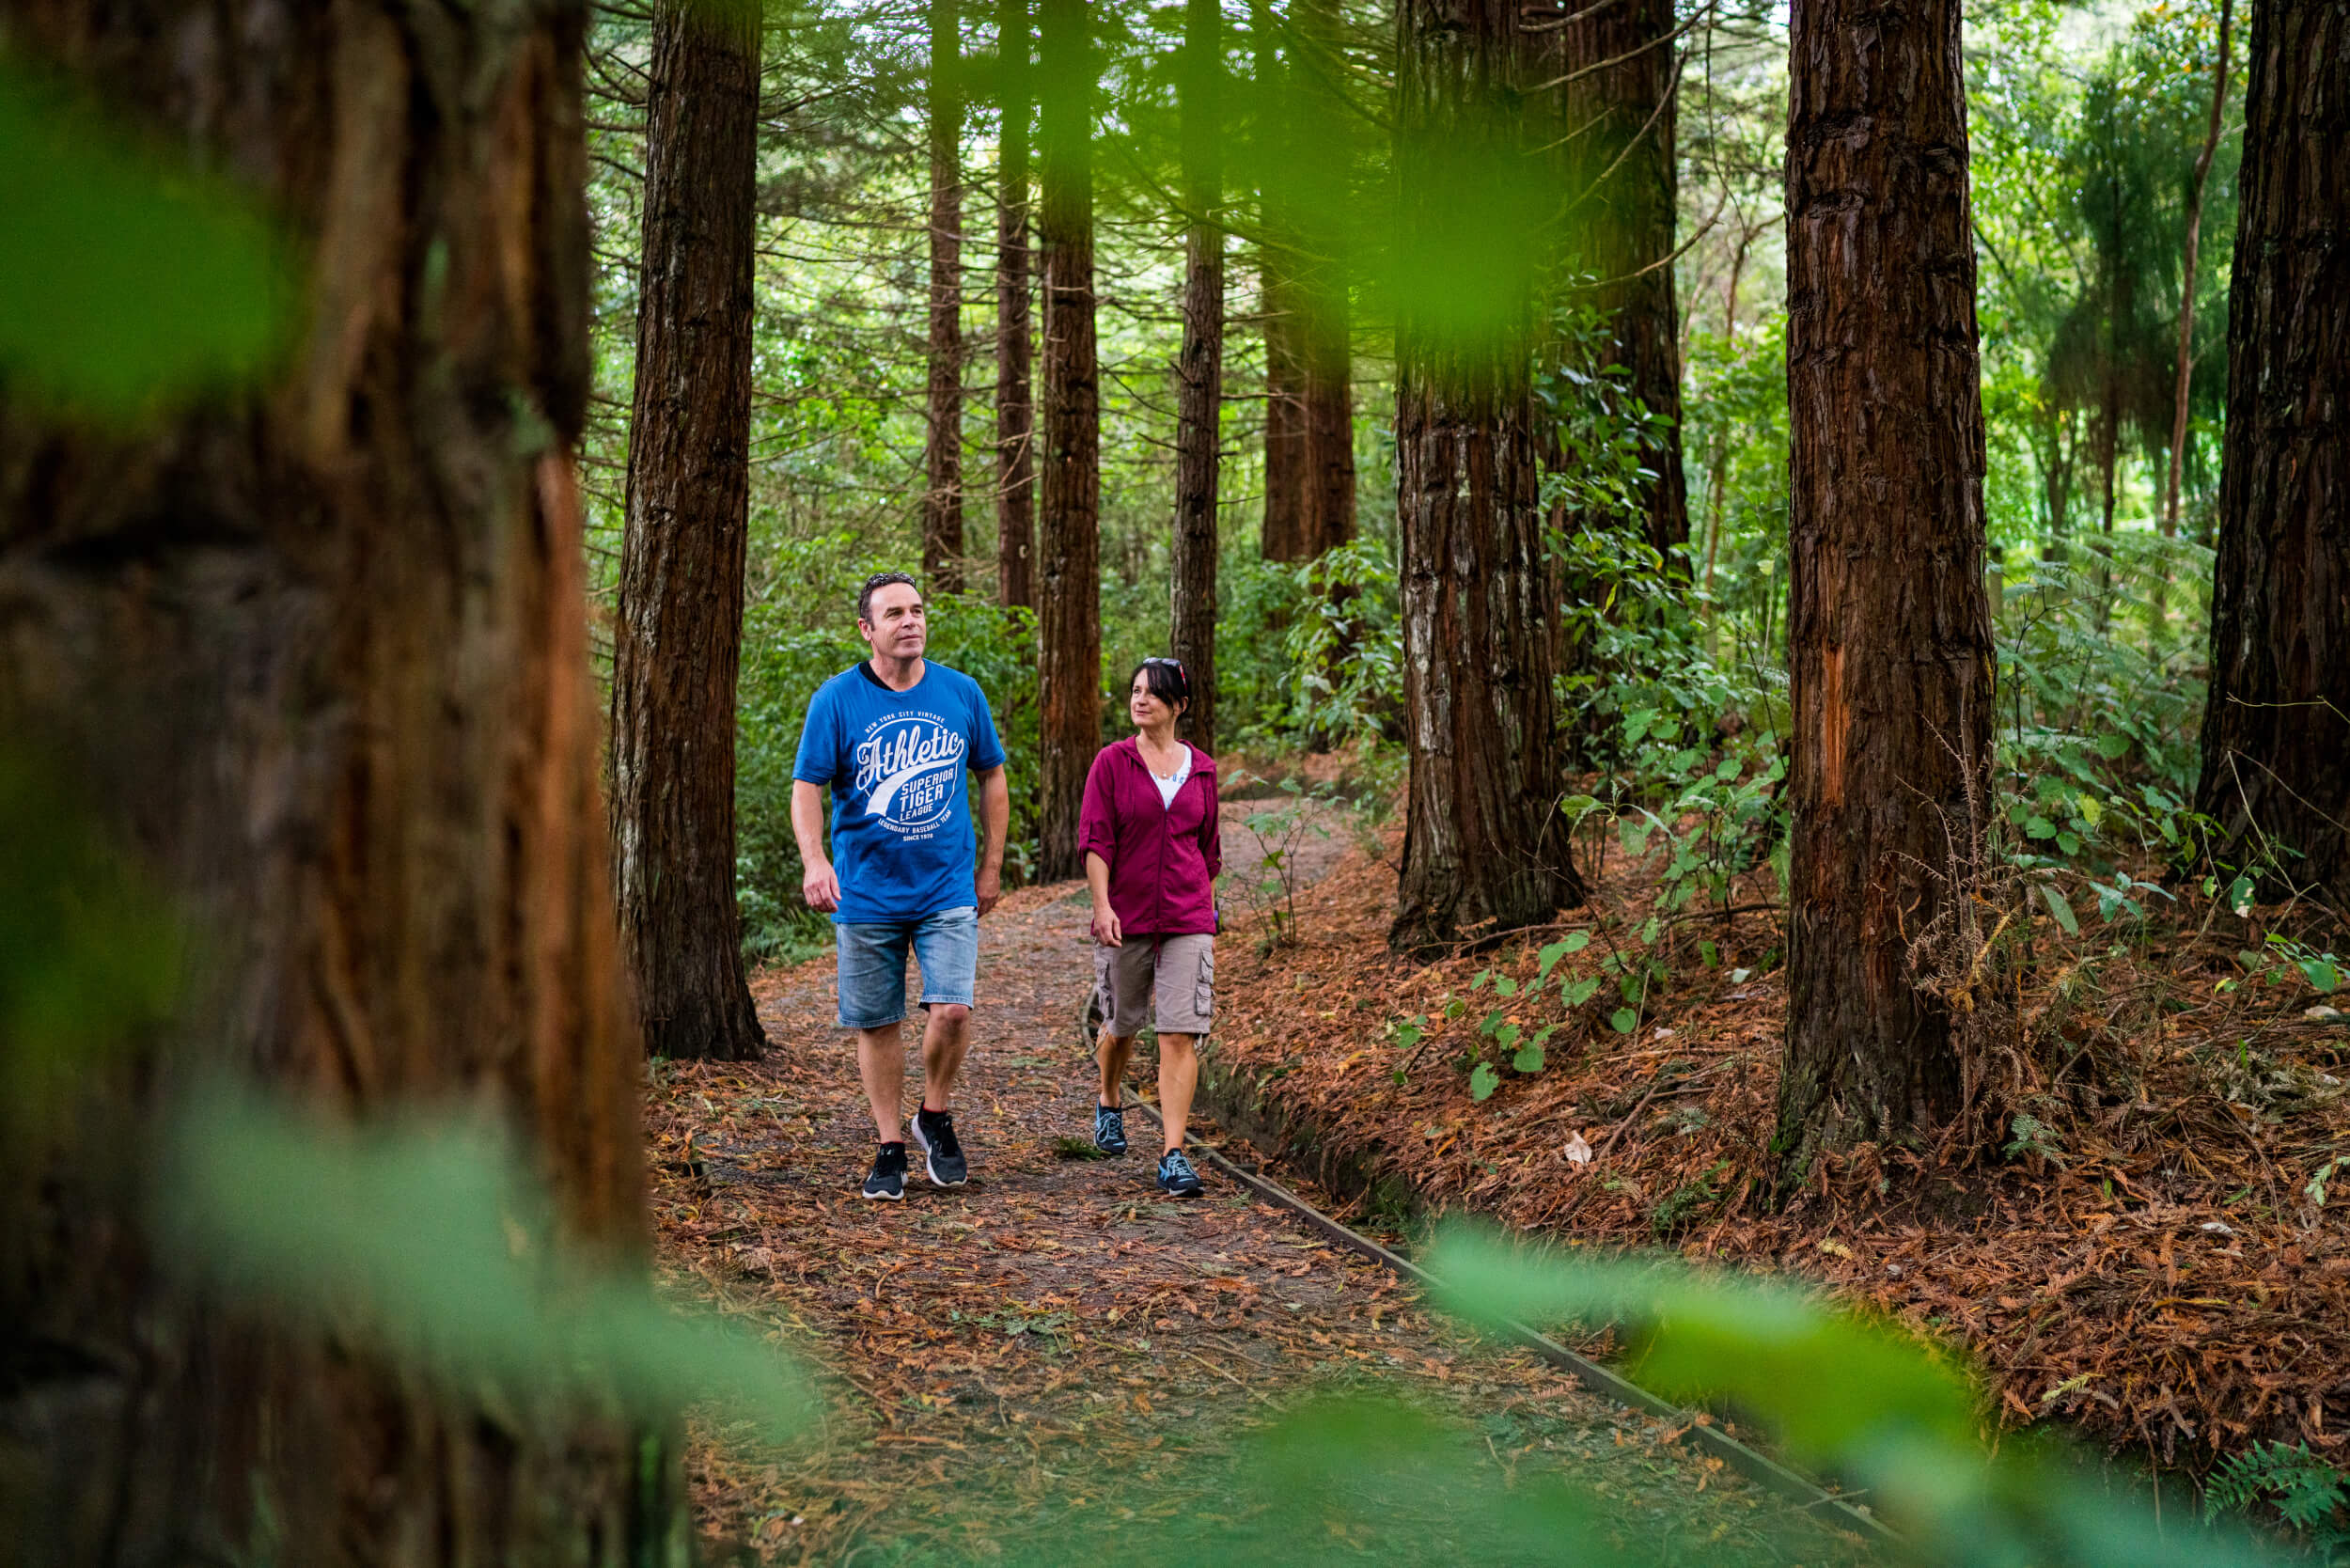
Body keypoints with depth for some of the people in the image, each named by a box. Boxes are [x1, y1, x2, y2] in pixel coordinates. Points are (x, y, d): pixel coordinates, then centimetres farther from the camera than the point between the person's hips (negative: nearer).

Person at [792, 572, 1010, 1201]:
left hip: (949, 889, 1)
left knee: (951, 1010, -13)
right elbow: (806, 787, -7)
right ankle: (890, 1148, 21)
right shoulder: (837, 699, -5)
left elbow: (991, 776, 14)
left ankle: (935, 1116, 13)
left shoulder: (962, 693, 2)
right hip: (867, 892, 0)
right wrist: (814, 861, -23)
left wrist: (991, 864, 13)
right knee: (876, 1023, 6)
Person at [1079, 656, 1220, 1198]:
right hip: (1125, 916, -1)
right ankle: (1108, 1102, 45)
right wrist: (1101, 905, -17)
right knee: (1122, 1024, 14)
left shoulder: (1201, 769, 8)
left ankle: (1174, 1156, -10)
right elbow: (1095, 839, -6)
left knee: (1181, 1033, -9)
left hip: (1188, 919, 1)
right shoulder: (1112, 762, 0)